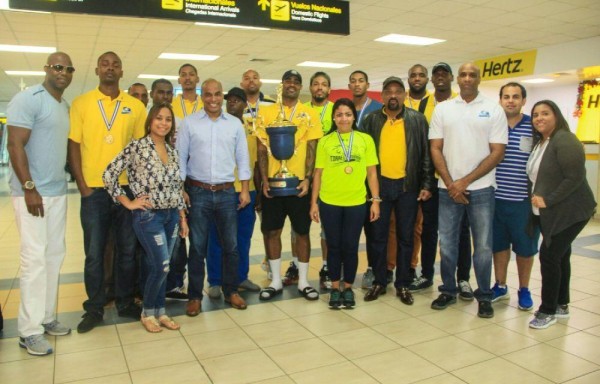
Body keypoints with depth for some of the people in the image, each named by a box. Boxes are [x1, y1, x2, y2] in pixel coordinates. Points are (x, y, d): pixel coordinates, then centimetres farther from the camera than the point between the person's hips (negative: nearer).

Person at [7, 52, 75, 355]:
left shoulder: (65, 106, 15)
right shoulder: (28, 99, -8)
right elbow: (15, 145, -14)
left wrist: (72, 181, 11)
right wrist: (29, 188, -18)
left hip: (58, 191, 8)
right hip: (32, 191, -8)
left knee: (55, 253, 10)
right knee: (35, 257, -5)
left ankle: (46, 317, 20)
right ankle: (29, 330, 4)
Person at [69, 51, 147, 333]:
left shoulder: (136, 106, 5)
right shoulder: (81, 103, 2)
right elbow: (73, 146, 0)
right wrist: (82, 186, -6)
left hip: (127, 188, 1)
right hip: (94, 190, -1)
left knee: (127, 250, 10)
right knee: (94, 253, 6)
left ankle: (126, 302, 25)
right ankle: (94, 308, 21)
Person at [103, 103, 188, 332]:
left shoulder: (172, 151, 10)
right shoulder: (137, 147, -8)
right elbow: (109, 175, -10)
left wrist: (182, 216, 11)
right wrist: (128, 203, -9)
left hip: (171, 215, 5)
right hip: (148, 215, -5)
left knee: (159, 266, 12)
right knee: (161, 266, -5)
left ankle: (160, 311, 25)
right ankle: (148, 312, 16)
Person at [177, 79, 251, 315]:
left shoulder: (235, 123, 5)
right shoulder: (189, 123, 0)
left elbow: (242, 158, 7)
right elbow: (180, 158, 1)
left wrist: (245, 189, 3)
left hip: (226, 192, 2)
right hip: (198, 192, -1)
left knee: (231, 245, 8)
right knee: (197, 247, 5)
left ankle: (231, 291, 24)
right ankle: (195, 296, 17)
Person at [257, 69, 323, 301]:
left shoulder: (310, 115, 3)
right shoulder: (267, 113, 5)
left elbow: (312, 149, 0)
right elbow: (262, 149, 2)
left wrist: (307, 179, -10)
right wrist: (264, 180, -6)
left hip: (299, 182, -1)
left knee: (302, 232, 6)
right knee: (271, 231, 6)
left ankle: (303, 282, 19)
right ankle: (276, 281, 20)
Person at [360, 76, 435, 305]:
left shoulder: (417, 120, 2)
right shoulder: (372, 120, 4)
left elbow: (426, 153, 2)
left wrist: (427, 184, -4)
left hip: (408, 186, -1)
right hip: (379, 185, 1)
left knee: (405, 237, 8)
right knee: (377, 236, 7)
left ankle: (403, 284, 20)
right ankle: (379, 282, 21)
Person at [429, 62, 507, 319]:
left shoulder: (494, 110, 1)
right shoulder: (443, 109, 6)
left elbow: (497, 153, -4)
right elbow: (435, 149, 3)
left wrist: (465, 181, -11)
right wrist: (450, 183, -8)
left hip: (481, 188, -1)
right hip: (448, 188, 2)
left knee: (483, 246, 5)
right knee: (447, 244, 8)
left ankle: (484, 297, 21)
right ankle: (448, 291, 25)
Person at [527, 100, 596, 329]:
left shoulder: (565, 141, -15)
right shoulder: (539, 143, 11)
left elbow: (574, 178, -21)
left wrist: (548, 200, -20)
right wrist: (536, 198, 3)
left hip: (569, 213, -8)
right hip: (547, 214, 8)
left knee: (549, 255, -10)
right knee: (559, 256, 15)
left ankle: (548, 311, 2)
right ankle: (561, 305, 26)